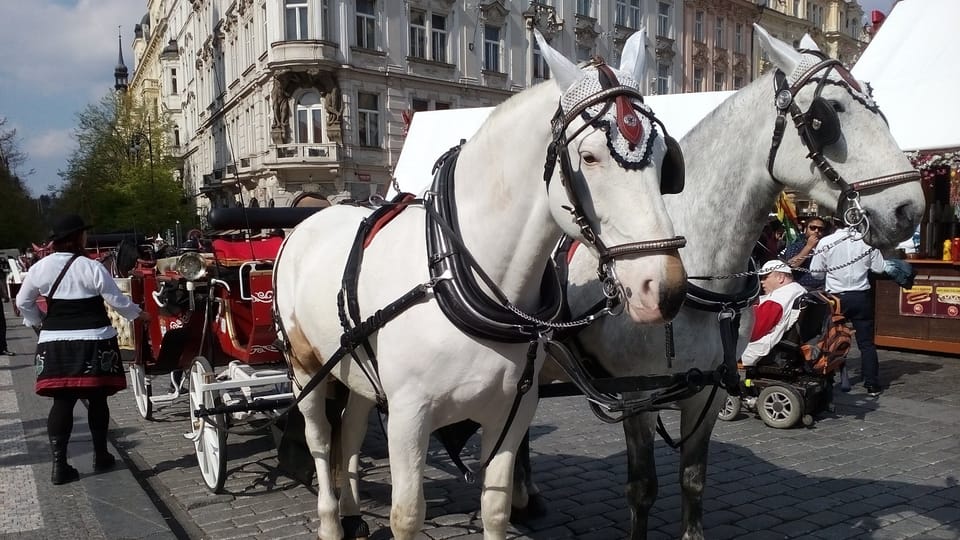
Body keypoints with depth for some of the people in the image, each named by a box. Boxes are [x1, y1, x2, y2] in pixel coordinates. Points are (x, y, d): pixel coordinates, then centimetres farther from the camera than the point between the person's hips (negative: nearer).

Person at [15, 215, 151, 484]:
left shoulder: (40, 267, 3)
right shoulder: (91, 267, -10)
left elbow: (23, 302, 12)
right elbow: (117, 300, -6)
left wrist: (38, 322, 29)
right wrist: (138, 314, 11)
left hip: (55, 341, 4)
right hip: (93, 341, -3)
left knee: (62, 401, 6)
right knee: (97, 399, 9)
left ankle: (59, 464, 4)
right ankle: (100, 456, 20)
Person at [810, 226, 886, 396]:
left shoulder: (826, 242, -10)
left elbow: (815, 272, -5)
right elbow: (879, 268, 1)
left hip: (836, 297, -1)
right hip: (861, 297, 1)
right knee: (867, 343, 8)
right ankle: (872, 385, 10)